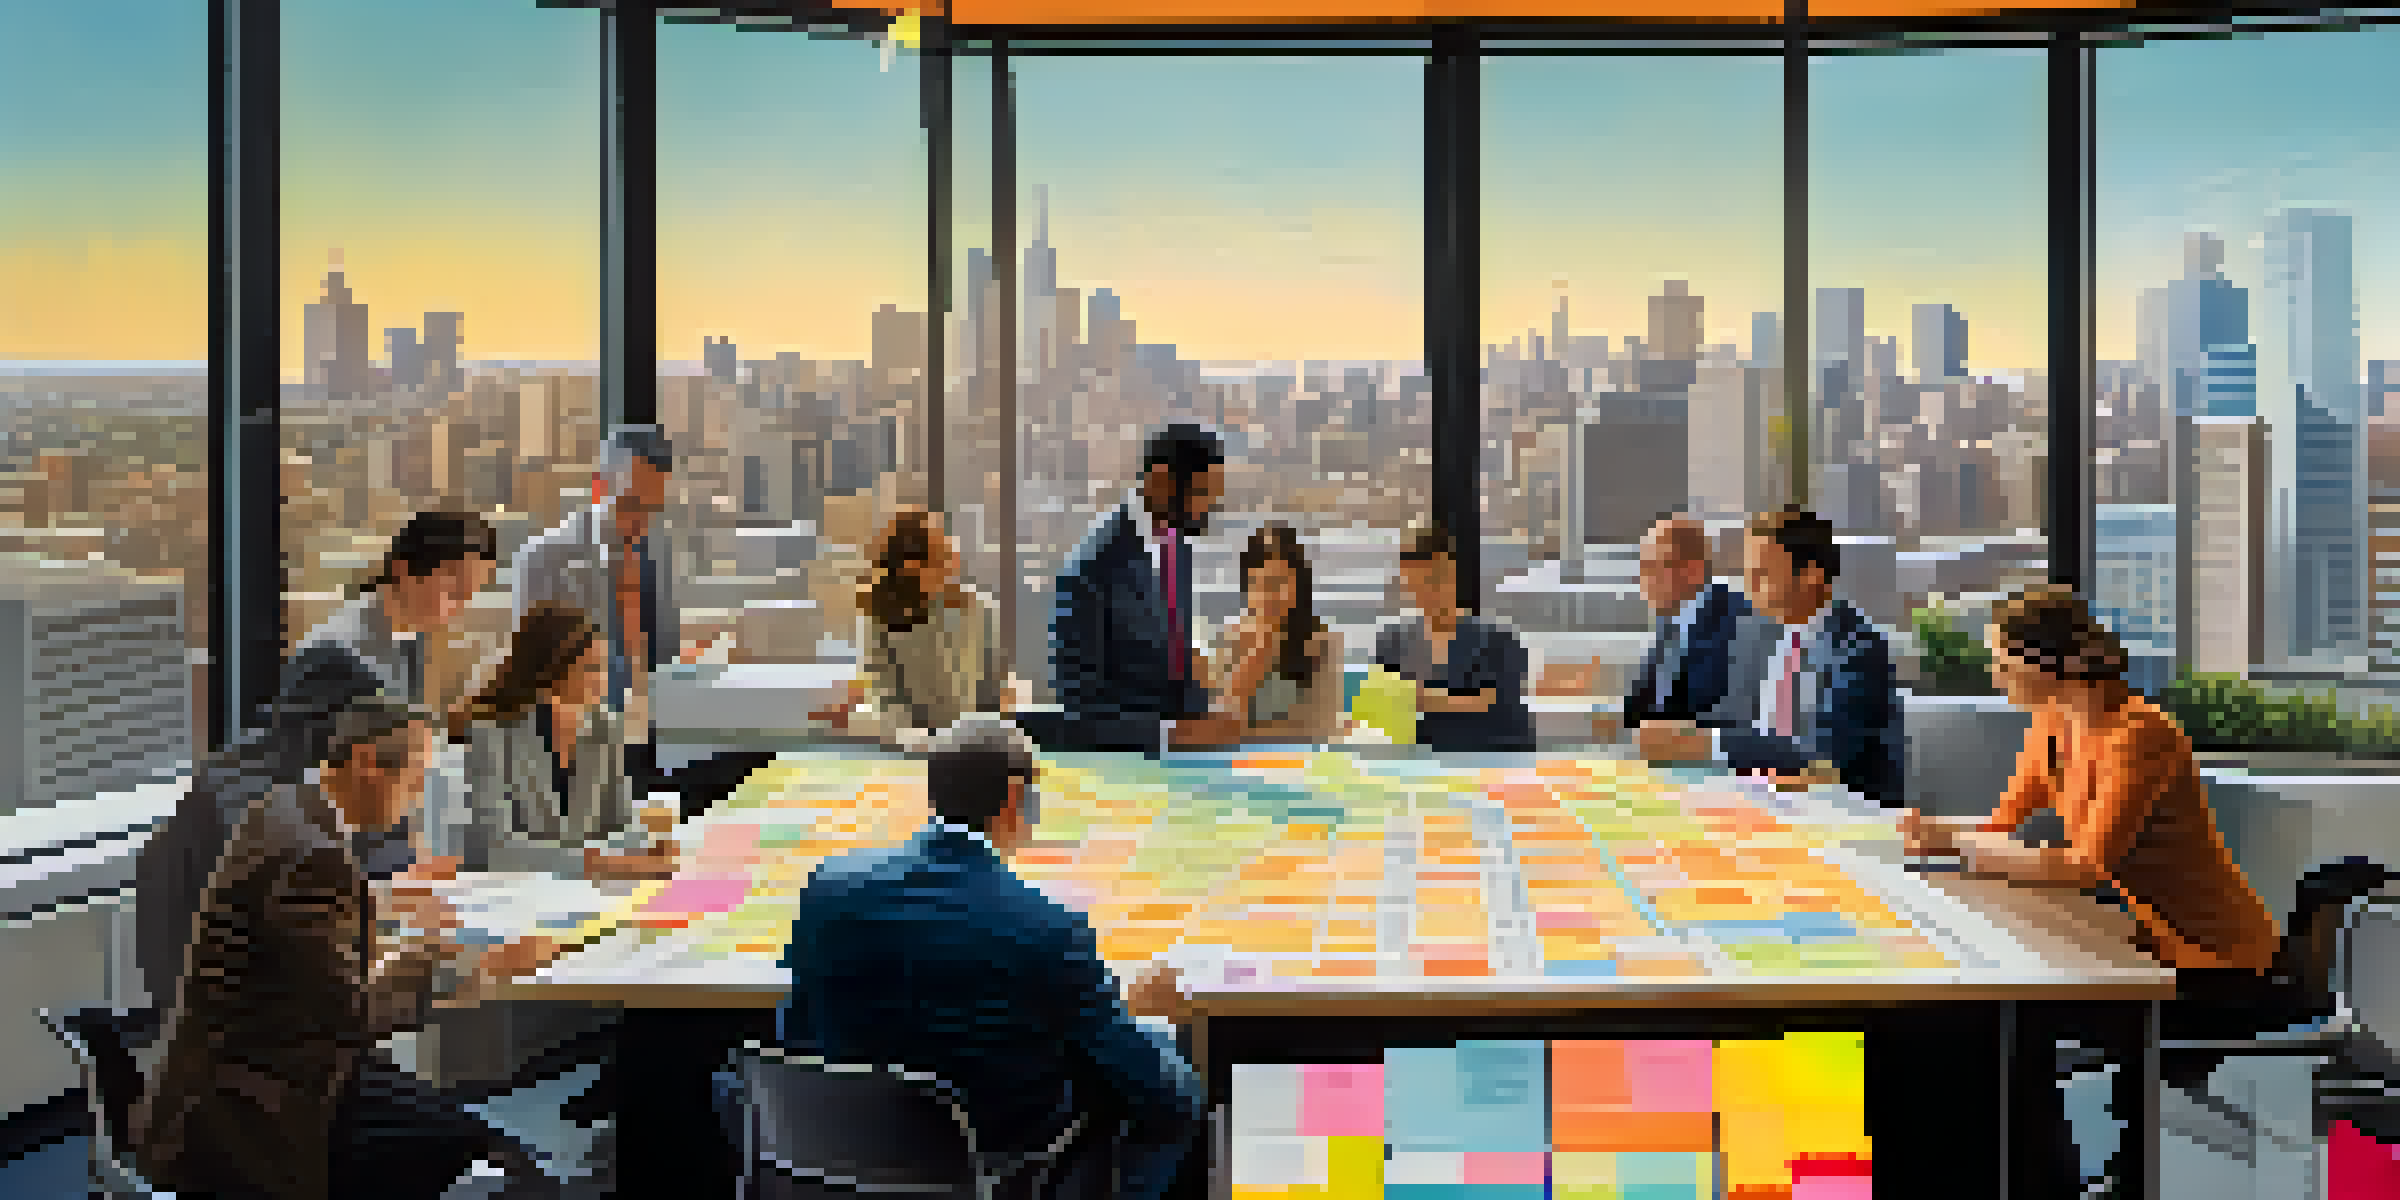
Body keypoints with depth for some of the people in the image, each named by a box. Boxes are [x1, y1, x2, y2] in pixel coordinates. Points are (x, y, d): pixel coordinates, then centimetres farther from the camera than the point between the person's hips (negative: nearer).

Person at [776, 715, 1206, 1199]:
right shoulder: (1051, 931, -28)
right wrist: (1139, 1005, 4)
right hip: (1006, 1148, -5)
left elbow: (796, 1032, -1)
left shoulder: (831, 884, -14)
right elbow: (1135, 1079, -18)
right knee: (1178, 1093, 23)